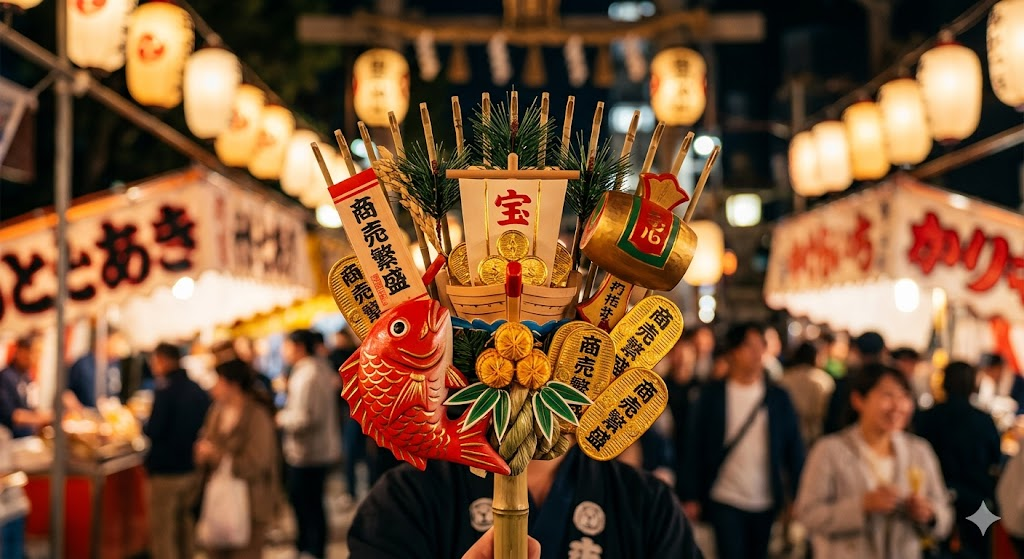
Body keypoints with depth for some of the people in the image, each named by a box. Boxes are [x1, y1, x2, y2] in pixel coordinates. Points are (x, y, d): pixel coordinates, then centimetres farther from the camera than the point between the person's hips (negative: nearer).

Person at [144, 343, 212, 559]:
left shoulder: (165, 391, -16)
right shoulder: (199, 391, 5)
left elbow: (153, 431, -20)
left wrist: (143, 425, 0)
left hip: (166, 470, -7)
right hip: (194, 469, 7)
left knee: (162, 535, 0)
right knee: (185, 529, 20)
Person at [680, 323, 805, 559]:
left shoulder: (778, 398, 5)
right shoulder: (712, 396, -1)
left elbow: (794, 449, 5)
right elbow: (695, 448, 0)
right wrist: (691, 498, -4)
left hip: (768, 504, 2)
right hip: (726, 503, -2)